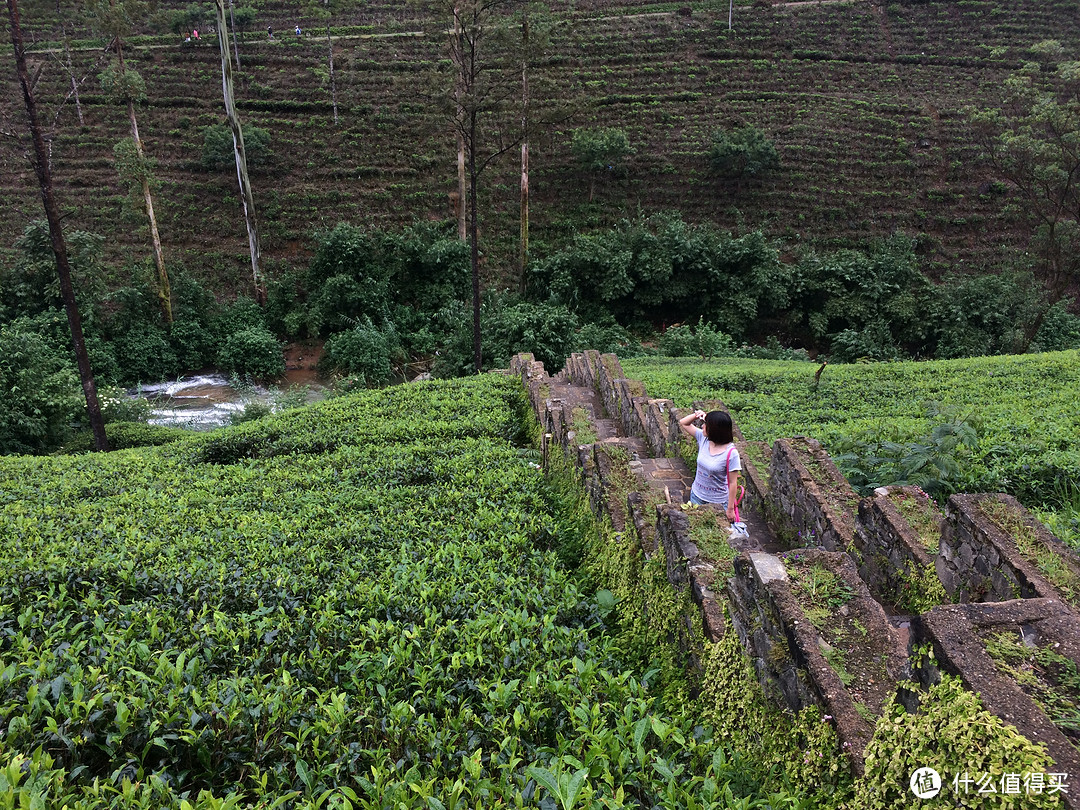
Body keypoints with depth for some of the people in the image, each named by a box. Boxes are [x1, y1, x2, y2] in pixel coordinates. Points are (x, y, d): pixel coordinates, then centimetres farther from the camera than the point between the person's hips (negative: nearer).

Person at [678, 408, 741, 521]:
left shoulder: (731, 453, -24)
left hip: (718, 503, -5)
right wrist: (696, 415, -14)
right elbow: (683, 423, 5)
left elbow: (733, 483, -18)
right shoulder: (703, 438, -8)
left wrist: (730, 509, -15)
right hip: (697, 496, 5)